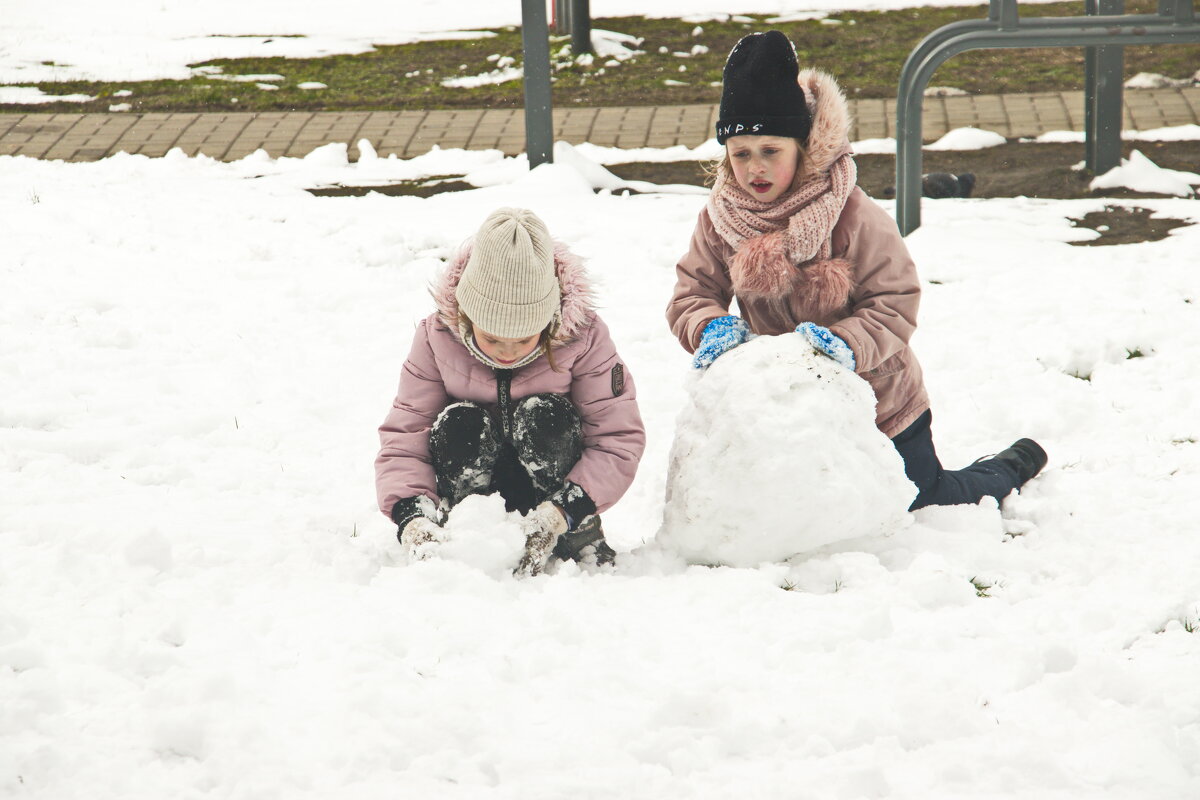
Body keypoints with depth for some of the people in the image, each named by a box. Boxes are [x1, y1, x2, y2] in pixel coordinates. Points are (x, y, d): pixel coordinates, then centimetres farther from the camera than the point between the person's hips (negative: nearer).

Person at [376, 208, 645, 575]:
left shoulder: (583, 337, -18)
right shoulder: (437, 337, -14)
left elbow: (620, 439, -19)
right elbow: (403, 437, -14)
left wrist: (562, 512, -34)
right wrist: (412, 517, -33)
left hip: (551, 487, 0)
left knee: (543, 416, -29)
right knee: (457, 425, -28)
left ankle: (579, 542, -16)